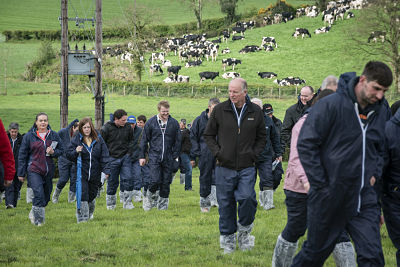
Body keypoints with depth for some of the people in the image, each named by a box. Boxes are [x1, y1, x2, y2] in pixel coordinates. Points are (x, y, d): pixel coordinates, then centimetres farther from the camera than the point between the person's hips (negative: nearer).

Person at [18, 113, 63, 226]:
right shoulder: (29, 136, 1)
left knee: (46, 196, 10)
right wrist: (21, 173, 1)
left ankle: (33, 214, 33)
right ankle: (38, 219, -12)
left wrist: (53, 152, -10)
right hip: (34, 170, -4)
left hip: (48, 170, 4)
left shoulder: (54, 135, 6)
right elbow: (22, 155, 4)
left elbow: (61, 151, 14)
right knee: (39, 193, -20)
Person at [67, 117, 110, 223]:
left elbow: (104, 156, 3)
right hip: (81, 173, -2)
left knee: (92, 195, 14)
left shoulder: (98, 139, 4)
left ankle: (90, 213, 40)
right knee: (83, 195, -13)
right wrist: (76, 152, -23)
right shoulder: (76, 139, -1)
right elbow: (68, 154, -2)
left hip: (95, 173, 3)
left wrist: (106, 170, -6)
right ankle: (82, 217, -8)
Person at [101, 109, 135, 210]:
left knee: (128, 179, -7)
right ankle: (110, 203, 18)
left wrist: (129, 152, 7)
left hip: (125, 157, 2)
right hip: (112, 159, -2)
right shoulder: (106, 128, -8)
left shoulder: (128, 128, 2)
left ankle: (127, 202, 2)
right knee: (112, 182, 4)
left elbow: (131, 141, 18)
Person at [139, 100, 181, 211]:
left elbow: (177, 141, 10)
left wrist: (176, 156, 5)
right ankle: (149, 198, 12)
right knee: (155, 181, -13)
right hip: (154, 157, -2)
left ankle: (163, 204, 15)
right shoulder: (151, 122, 1)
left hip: (168, 158, 2)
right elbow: (144, 140, 6)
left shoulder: (174, 123, 4)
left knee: (166, 182, 4)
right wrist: (142, 156, 4)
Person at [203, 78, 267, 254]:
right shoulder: (220, 110, 1)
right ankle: (228, 239, 16)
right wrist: (217, 152, -2)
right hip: (224, 167, 0)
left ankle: (244, 230, 7)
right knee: (226, 204, 4)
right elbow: (208, 135, 10)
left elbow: (262, 137, 15)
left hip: (247, 167, 0)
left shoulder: (255, 112, 4)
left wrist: (254, 154, 1)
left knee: (247, 198, -17)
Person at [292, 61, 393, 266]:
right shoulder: (330, 105, -13)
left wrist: (375, 174, 5)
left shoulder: (381, 110, 5)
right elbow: (305, 145, -12)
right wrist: (321, 185, -14)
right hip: (329, 199, -4)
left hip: (364, 199, 4)